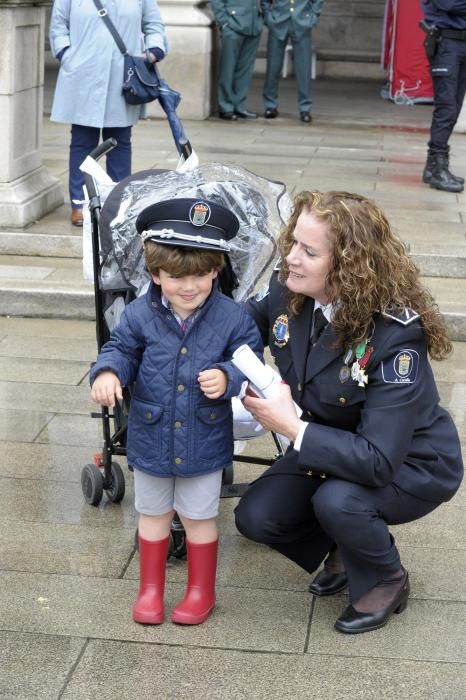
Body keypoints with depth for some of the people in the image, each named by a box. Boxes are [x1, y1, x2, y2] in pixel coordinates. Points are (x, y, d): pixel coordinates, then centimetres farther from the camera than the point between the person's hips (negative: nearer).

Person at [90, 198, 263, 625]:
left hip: (204, 443, -2)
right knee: (153, 515, 19)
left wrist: (227, 378, -30)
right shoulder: (140, 315, -10)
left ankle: (201, 591, 33)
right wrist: (107, 373, -20)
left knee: (199, 517, 14)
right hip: (151, 439, 2)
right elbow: (121, 350, 1)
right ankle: (150, 587, 37)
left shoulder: (233, 318, -14)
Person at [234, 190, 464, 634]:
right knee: (256, 517, -11)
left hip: (410, 463, -6)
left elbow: (379, 461, -38)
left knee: (337, 501, -34)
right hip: (332, 445, 6)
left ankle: (385, 582, -1)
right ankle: (344, 548, 18)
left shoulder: (395, 339, -35)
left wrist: (292, 427, -38)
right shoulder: (287, 292, -17)